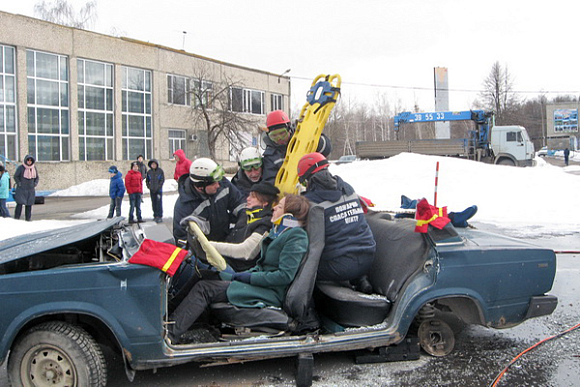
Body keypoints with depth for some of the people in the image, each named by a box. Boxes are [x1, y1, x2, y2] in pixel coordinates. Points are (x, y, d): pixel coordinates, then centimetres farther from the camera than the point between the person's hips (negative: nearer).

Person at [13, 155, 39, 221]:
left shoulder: (34, 167, 6)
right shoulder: (21, 167, -7)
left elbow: (37, 177, 18)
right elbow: (15, 176, 0)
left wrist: (35, 183, 3)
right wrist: (19, 183, -11)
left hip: (30, 190, 4)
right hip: (21, 189, -4)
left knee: (29, 204, 3)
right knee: (20, 203, -10)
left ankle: (28, 218, 10)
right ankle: (16, 218, -3)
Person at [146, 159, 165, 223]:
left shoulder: (160, 171, -1)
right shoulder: (149, 172, 8)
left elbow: (162, 180, -2)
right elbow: (147, 181, 15)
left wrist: (158, 187, -10)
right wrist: (149, 187, 0)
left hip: (159, 190, -4)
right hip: (152, 190, 4)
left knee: (159, 203, -8)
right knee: (154, 203, 7)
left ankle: (160, 216, -5)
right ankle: (155, 216, 16)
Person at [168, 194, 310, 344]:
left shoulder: (296, 237, -13)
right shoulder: (278, 231, 15)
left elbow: (285, 275, -21)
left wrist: (249, 277, -17)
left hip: (271, 293, -9)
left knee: (204, 289, -16)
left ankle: (170, 334, -16)